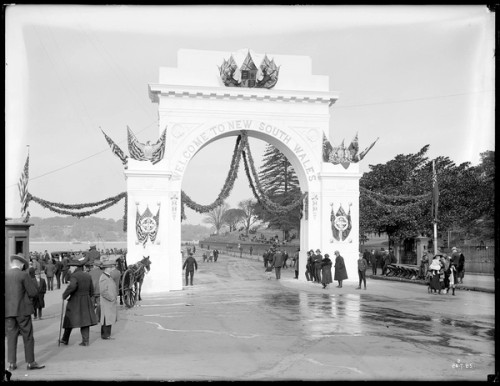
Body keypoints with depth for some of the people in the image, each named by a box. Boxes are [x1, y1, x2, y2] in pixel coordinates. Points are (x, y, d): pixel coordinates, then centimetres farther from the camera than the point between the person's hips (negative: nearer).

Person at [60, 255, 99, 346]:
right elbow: (91, 290, 14)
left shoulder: (74, 276, -15)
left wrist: (64, 295, -21)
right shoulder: (88, 276, 7)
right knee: (85, 320, 8)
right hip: (86, 301, 5)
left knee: (70, 320, 10)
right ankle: (85, 340, 5)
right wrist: (90, 300, 25)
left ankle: (65, 339, 22)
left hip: (75, 301, -5)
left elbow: (72, 286, -34)